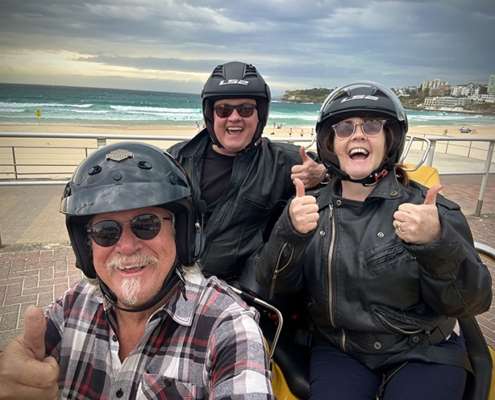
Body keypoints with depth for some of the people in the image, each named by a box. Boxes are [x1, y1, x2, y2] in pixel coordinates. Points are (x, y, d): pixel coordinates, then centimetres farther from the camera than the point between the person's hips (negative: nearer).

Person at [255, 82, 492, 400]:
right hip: (338, 351, 1)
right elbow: (274, 286, -8)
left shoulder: (430, 208, -7)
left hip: (425, 353, 0)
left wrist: (438, 241, -32)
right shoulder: (313, 208, -1)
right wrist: (290, 232, -28)